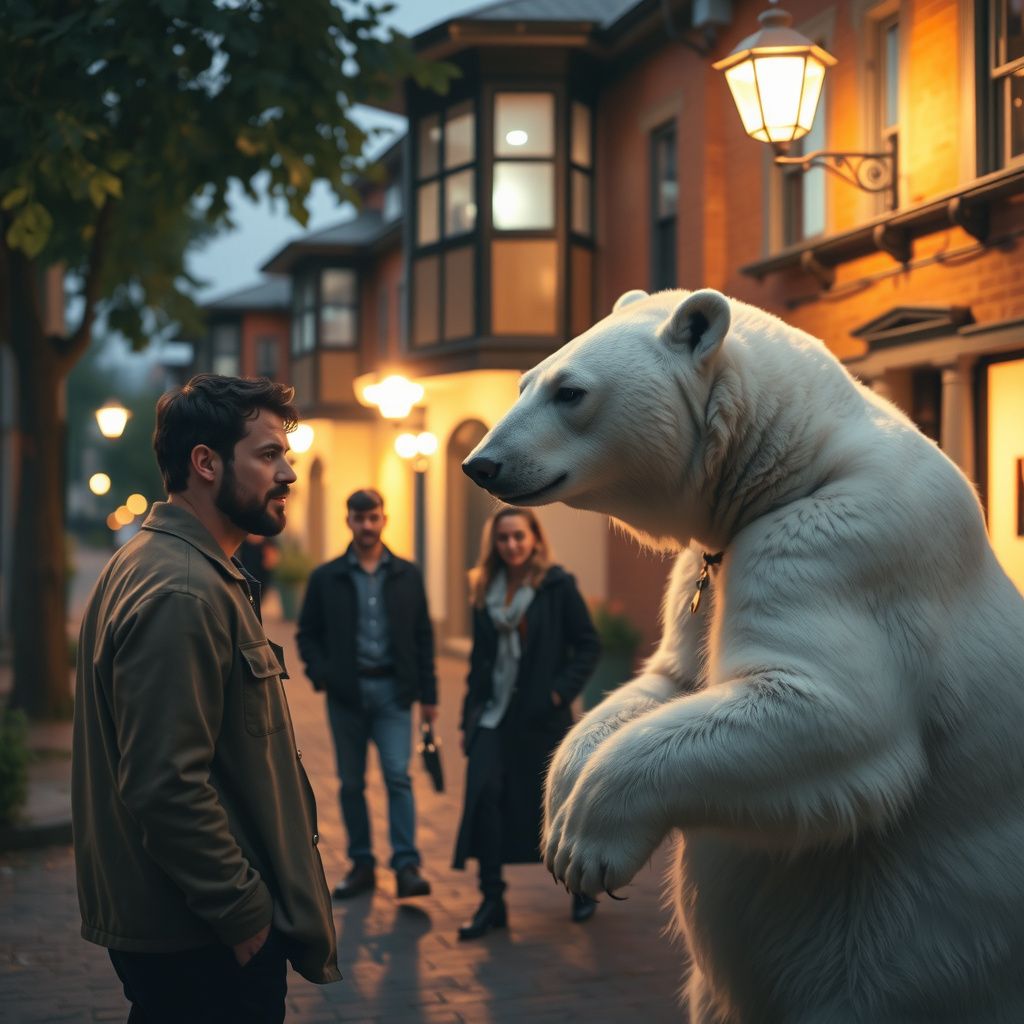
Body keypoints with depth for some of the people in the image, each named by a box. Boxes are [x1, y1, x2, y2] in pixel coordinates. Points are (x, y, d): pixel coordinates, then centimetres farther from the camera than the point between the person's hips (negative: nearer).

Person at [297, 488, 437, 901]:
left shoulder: (406, 575, 6)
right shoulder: (326, 577, 4)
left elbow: (423, 636, 8)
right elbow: (307, 633, 8)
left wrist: (428, 693, 4)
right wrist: (320, 673, -9)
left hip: (392, 689, -1)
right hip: (346, 692, 1)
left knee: (398, 775, -10)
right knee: (351, 782, 7)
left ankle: (406, 866, -9)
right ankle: (361, 864, 15)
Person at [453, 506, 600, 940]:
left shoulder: (558, 586, -5)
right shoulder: (486, 590, 8)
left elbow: (588, 645, -4)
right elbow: (479, 658, 14)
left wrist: (561, 691, -15)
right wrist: (468, 719, 11)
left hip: (541, 718, -3)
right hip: (493, 715, 4)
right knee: (483, 796, -13)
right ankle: (491, 901, -6)